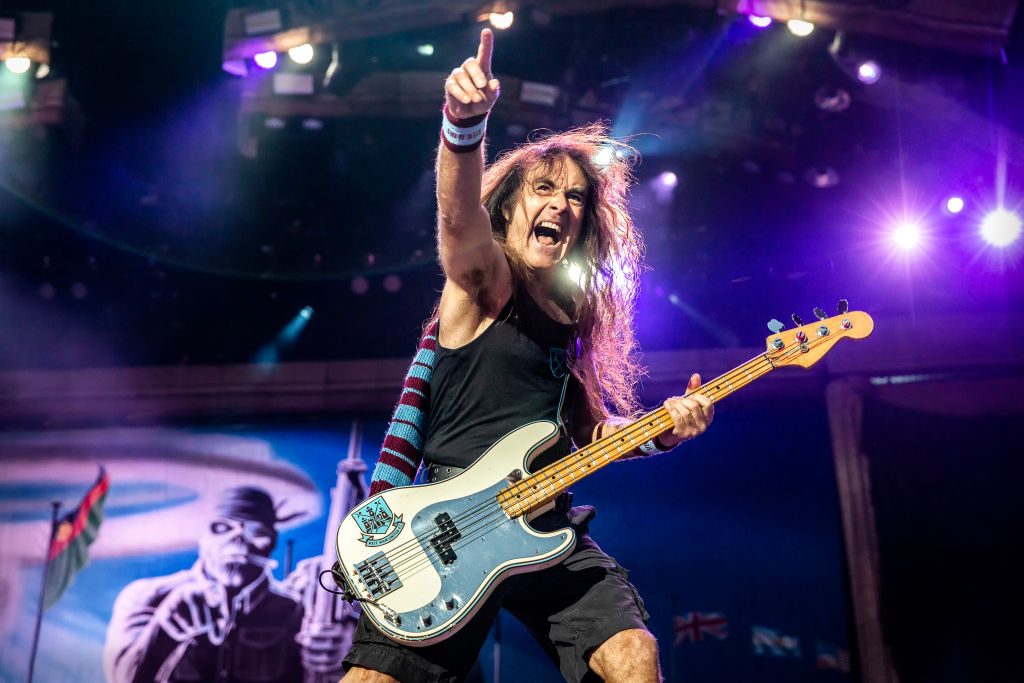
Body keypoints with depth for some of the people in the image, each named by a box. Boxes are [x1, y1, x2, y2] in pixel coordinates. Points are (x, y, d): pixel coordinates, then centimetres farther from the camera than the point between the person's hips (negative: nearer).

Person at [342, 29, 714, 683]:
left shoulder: (579, 315, 17)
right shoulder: (484, 280, -1)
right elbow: (459, 216, -25)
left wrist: (661, 429, 5)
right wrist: (465, 120, -45)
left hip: (547, 527, 5)